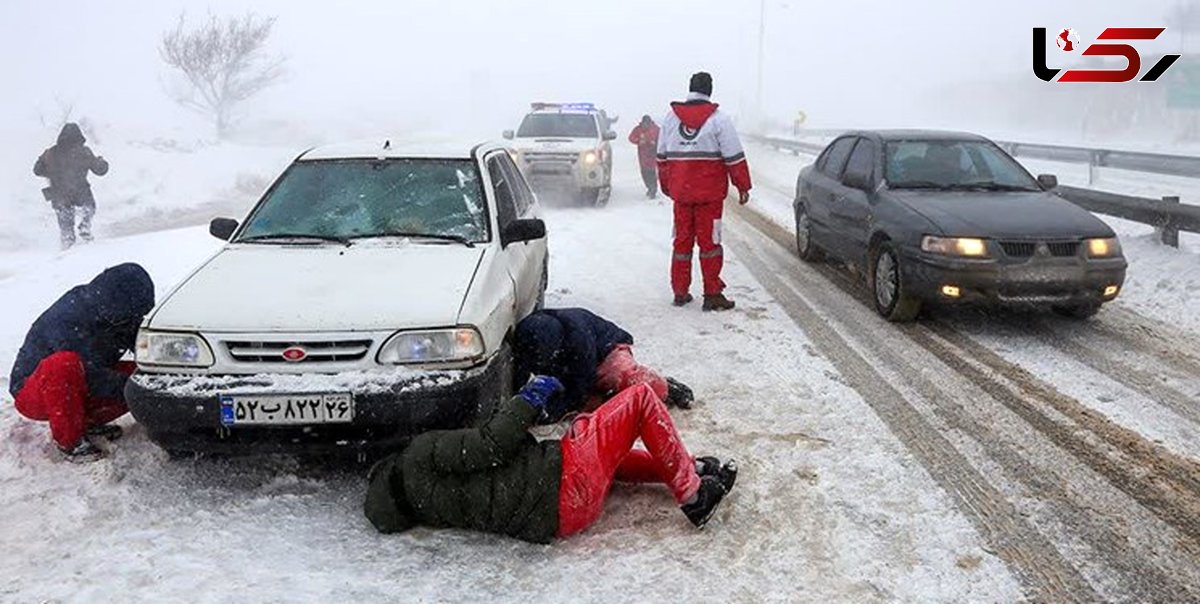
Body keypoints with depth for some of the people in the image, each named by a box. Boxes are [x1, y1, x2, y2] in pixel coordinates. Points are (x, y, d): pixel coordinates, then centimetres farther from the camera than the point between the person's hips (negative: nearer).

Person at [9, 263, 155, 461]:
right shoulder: (68, 324, -30)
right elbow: (94, 379, -29)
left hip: (78, 389, 7)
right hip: (31, 395, -7)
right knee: (64, 364, -39)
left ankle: (88, 423, 4)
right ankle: (69, 441, -21)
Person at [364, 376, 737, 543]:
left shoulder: (430, 505, 14)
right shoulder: (421, 457, -11)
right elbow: (492, 445, -18)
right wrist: (531, 397, -6)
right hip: (564, 481, -9)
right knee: (640, 398, 1)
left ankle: (691, 469, 31)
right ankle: (693, 496, 6)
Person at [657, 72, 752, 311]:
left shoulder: (671, 117, 7)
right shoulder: (718, 119, -7)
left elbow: (662, 156, 14)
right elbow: (734, 157, -8)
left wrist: (665, 185, 24)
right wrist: (743, 186, 0)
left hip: (680, 191, 4)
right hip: (710, 193, -4)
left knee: (682, 240, 12)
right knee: (709, 241, 1)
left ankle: (680, 292, 17)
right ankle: (712, 294, 3)